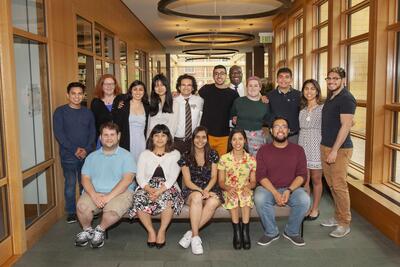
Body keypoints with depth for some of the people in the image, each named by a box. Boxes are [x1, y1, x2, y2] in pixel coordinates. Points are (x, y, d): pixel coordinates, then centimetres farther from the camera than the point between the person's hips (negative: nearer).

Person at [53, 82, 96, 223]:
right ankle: (71, 212, 13)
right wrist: (74, 150, -14)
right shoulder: (60, 111, 0)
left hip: (86, 154, 3)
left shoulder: (87, 112, 10)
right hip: (68, 155, -3)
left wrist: (87, 149, -9)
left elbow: (92, 133, 7)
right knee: (70, 184, 1)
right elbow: (58, 133, -8)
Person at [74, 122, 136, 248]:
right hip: (95, 192, 3)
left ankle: (99, 230, 0)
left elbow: (127, 179, -9)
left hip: (120, 192, -3)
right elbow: (85, 178, 6)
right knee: (82, 206, -27)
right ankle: (87, 230, 5)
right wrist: (94, 195, -14)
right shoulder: (92, 156, 15)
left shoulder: (126, 155, 3)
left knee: (113, 209, -34)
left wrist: (109, 196, -18)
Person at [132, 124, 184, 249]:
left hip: (168, 188, -1)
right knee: (139, 198, -31)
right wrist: (150, 190, -18)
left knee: (168, 199, -36)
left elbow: (173, 177, -4)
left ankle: (162, 231, -15)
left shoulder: (175, 154, 10)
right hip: (148, 187, 2)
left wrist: (160, 190, -21)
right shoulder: (145, 154, 15)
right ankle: (151, 231, -13)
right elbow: (140, 177, 2)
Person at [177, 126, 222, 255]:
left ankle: (191, 233, -24)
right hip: (192, 190, -1)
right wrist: (201, 191, -20)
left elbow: (214, 177, 3)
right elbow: (187, 181, -2)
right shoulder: (186, 157, 3)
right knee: (197, 197, -38)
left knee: (213, 202, -35)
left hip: (210, 189, 1)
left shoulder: (212, 155, 7)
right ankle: (195, 236, -28)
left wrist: (206, 190, -17)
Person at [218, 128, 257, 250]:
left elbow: (253, 182, 5)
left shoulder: (251, 159, 4)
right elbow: (221, 181, 1)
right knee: (233, 196, -35)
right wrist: (228, 188, -21)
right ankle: (237, 231, -27)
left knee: (246, 195, -34)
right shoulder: (224, 158, 1)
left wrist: (248, 186, -19)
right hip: (229, 191, 0)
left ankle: (245, 231, -29)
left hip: (245, 191, 1)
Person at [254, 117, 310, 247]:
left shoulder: (298, 149, 4)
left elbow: (302, 175, -3)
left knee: (304, 200, -29)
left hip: (292, 188, 1)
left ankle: (292, 231, -2)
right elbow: (260, 176, -7)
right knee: (259, 198, -33)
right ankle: (271, 232, -7)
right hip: (268, 188, -1)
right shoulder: (263, 150, 0)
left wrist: (289, 190, -19)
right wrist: (275, 193, -21)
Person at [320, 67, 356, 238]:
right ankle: (338, 217, 27)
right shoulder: (330, 98, 15)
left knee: (339, 186, -4)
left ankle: (345, 224, 8)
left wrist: (334, 150, -20)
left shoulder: (346, 98, -12)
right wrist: (326, 147, 14)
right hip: (325, 147, 8)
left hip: (339, 149, -8)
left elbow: (346, 126, -18)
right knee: (332, 185, 14)